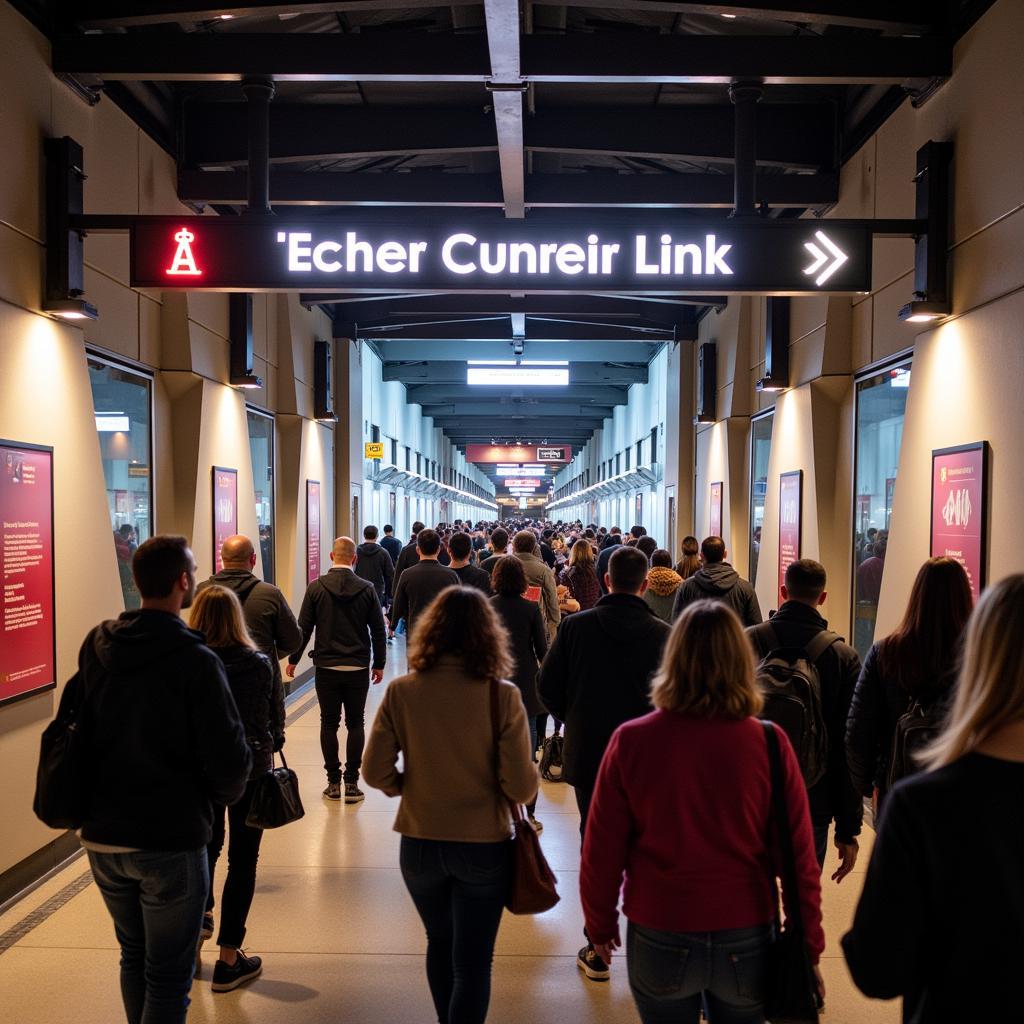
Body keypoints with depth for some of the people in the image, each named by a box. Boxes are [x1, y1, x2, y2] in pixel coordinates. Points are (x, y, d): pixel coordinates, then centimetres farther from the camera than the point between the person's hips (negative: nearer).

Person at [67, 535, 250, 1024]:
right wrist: (227, 793, 2)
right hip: (170, 840, -6)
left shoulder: (95, 645, -1)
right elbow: (229, 757, -20)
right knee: (168, 975, 8)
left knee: (134, 955, 24)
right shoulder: (195, 659, -19)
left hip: (100, 835, 6)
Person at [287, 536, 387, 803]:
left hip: (326, 668, 0)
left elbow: (303, 628, -3)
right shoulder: (366, 589, -3)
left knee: (329, 723, 9)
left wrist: (293, 659, 8)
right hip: (358, 668, 0)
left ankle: (333, 782, 12)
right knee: (355, 724, 8)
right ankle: (351, 783, 8)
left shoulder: (316, 587, -5)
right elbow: (378, 630, 0)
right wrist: (379, 664, 10)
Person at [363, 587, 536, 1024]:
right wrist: (525, 780, 5)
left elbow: (376, 772, -9)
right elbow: (521, 787, -17)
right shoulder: (502, 696, -18)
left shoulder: (401, 691, -13)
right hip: (483, 846, -3)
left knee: (440, 943, 27)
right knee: (472, 963, 13)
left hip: (420, 844, 3)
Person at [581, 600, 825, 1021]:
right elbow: (799, 857, -8)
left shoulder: (631, 741, -14)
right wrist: (809, 947, 5)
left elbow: (602, 851, -7)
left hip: (659, 939, 0)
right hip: (746, 941, 1)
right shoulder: (770, 744, -13)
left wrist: (600, 924, 8)